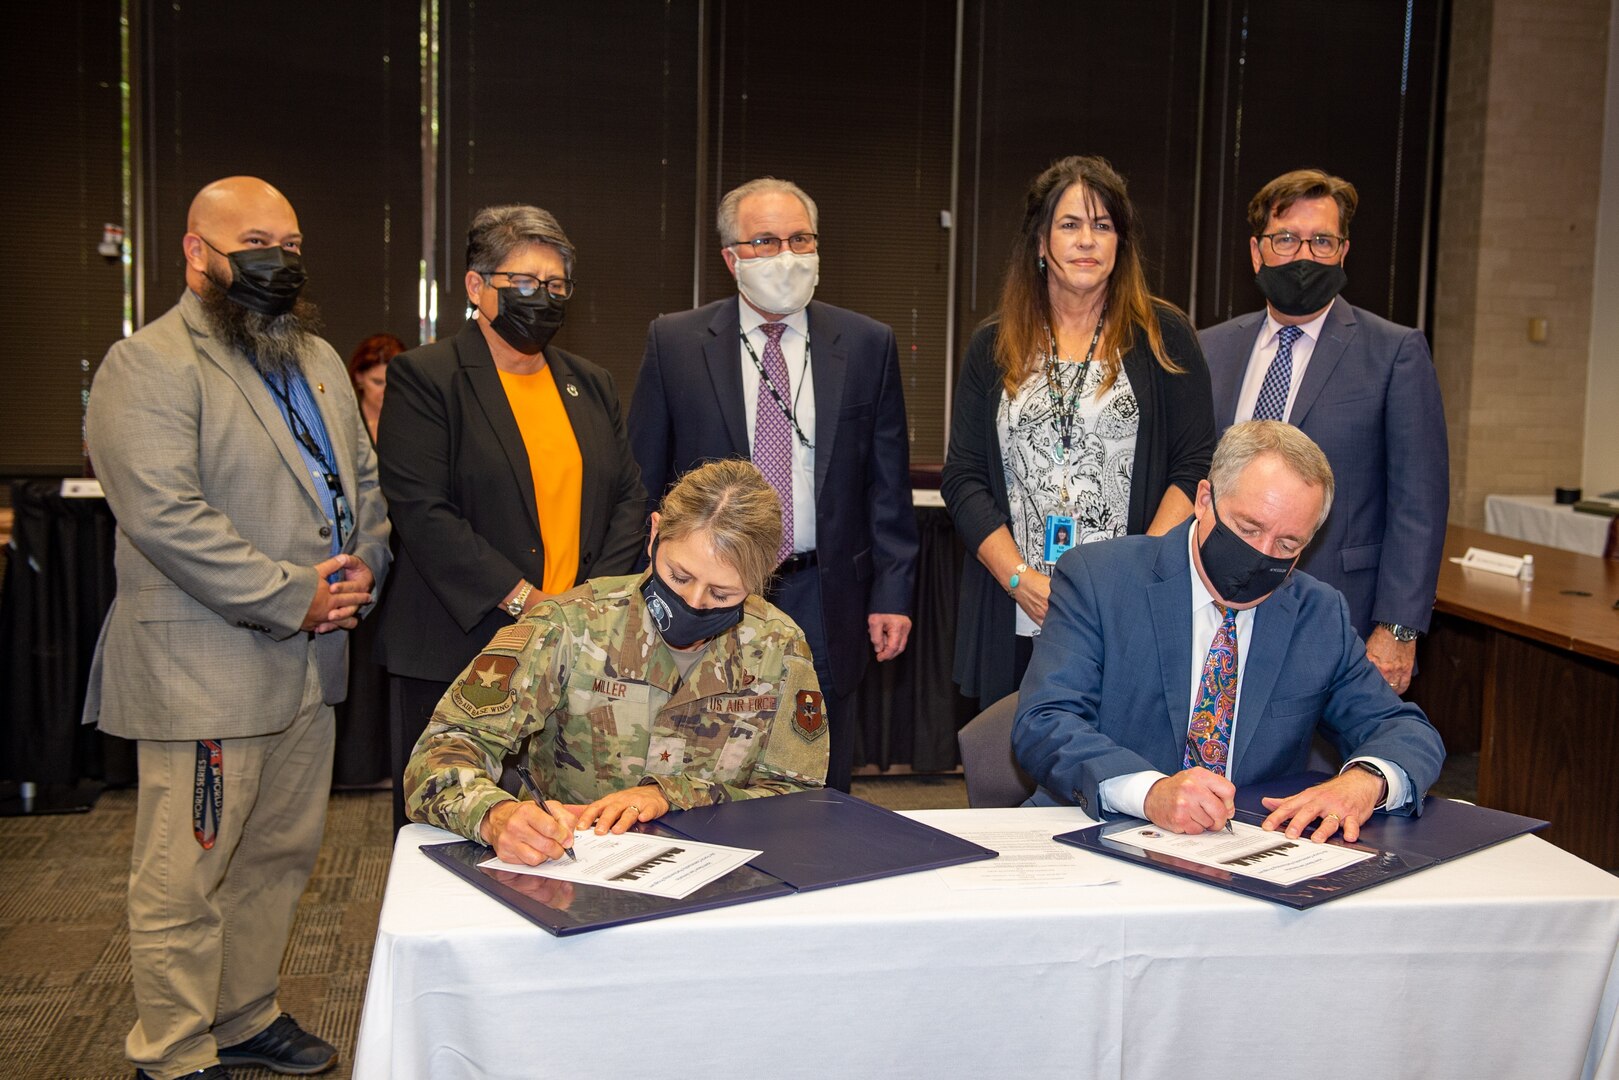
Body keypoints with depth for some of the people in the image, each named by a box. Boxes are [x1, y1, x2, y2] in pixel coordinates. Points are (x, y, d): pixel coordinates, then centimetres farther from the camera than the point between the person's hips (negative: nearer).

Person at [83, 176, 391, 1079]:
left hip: (309, 661, 8)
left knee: (281, 857, 17)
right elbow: (166, 516, -20)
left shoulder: (318, 359, 17)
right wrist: (292, 598, -18)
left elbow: (366, 480, 19)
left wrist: (363, 567, 0)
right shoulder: (148, 365, -10)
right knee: (185, 880, 2)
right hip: (205, 671, -8)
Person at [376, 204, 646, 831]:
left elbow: (628, 498, 13)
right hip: (456, 655, -4)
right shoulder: (423, 378, -2)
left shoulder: (591, 386, 16)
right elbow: (422, 511, -11)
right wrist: (526, 601, -15)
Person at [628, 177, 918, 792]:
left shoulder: (868, 345, 3)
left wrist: (892, 594, 1)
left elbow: (888, 483, 5)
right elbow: (642, 481, 4)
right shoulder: (673, 343, 1)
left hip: (822, 605, 1)